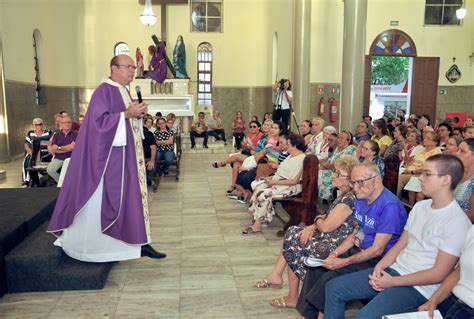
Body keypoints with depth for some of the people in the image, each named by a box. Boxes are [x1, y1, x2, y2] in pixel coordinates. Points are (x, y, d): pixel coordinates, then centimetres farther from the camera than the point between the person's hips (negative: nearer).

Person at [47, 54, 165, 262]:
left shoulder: (124, 92, 16)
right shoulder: (103, 91, -11)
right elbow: (100, 121, -20)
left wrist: (138, 115, 3)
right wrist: (127, 113, -22)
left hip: (126, 154, 9)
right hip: (110, 155, -9)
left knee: (133, 194, 7)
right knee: (104, 198, 0)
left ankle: (139, 242, 13)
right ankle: (82, 241, 19)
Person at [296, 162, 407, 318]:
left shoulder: (389, 205, -23)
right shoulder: (362, 199, 6)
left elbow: (377, 250, -22)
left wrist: (343, 262, -23)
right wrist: (336, 252, -1)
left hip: (378, 260, -9)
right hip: (359, 250, 9)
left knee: (329, 278, -24)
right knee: (317, 267, -3)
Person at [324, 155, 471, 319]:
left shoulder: (457, 222, -15)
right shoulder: (420, 206, 9)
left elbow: (438, 274, -17)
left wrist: (393, 282, -14)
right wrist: (379, 267, -3)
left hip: (419, 286, -7)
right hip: (394, 269, 8)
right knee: (334, 288, 0)